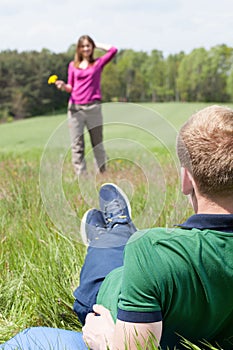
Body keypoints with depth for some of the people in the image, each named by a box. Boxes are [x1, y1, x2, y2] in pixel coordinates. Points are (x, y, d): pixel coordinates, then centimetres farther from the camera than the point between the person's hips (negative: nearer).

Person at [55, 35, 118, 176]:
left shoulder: (98, 63, 9)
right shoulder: (73, 65, 14)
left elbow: (113, 50, -1)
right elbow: (71, 87, 13)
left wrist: (97, 45, 10)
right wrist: (63, 86, -9)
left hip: (93, 107, -2)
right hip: (75, 107, 2)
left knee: (97, 144, 3)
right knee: (77, 145, 0)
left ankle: (103, 173, 11)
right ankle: (81, 176, 5)